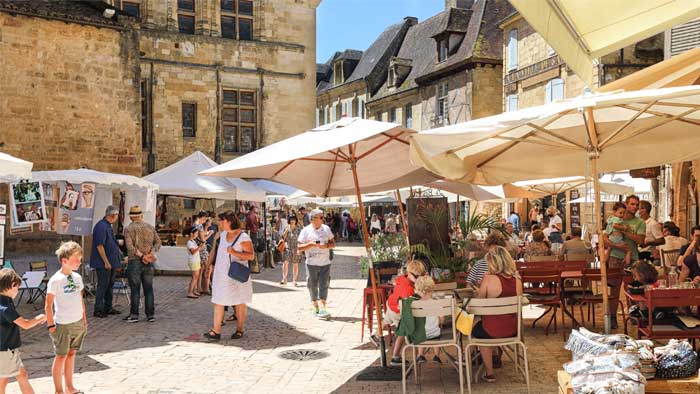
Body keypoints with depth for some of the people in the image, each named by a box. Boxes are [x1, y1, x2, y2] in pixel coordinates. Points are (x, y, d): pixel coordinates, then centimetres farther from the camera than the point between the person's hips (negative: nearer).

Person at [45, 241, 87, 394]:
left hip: (78, 323, 6)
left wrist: (84, 319, 14)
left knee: (71, 354, 15)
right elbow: (48, 305, -12)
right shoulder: (55, 280, -15)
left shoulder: (77, 277, 5)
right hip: (63, 325, -6)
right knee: (61, 357, 6)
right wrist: (51, 325, -12)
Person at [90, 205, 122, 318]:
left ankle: (108, 308, 24)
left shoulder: (108, 226, 14)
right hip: (103, 263, -10)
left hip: (111, 262, 10)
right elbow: (99, 246, -22)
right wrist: (106, 262, -21)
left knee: (109, 284, 15)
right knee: (102, 286, -5)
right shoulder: (101, 226, -18)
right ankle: (98, 310, 2)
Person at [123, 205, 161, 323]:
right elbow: (158, 242, 3)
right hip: (149, 263, 3)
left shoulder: (128, 229, -3)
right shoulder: (150, 227, 9)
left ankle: (134, 315, 7)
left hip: (135, 261, -3)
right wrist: (152, 252, -7)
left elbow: (130, 246, -15)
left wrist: (141, 256, -12)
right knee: (148, 289, 7)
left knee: (135, 289, 2)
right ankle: (151, 315, 9)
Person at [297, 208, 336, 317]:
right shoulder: (306, 230, -2)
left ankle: (323, 308, -7)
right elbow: (299, 248, -3)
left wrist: (326, 245, -10)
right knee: (312, 286, 6)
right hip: (312, 263, -2)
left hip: (325, 263, 2)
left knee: (324, 285, -6)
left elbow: (333, 243, 12)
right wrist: (311, 244, -18)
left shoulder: (326, 229, 8)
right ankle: (315, 307, 21)